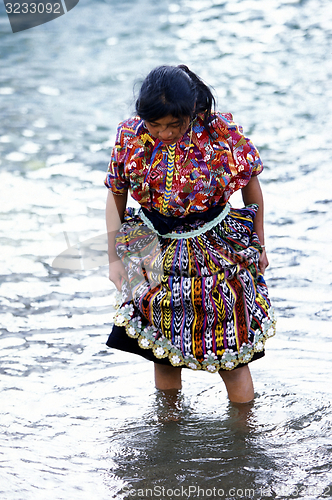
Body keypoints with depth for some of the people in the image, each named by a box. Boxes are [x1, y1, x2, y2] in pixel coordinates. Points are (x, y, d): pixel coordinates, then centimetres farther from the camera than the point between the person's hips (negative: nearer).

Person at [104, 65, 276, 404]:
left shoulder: (222, 132, -16)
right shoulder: (130, 136, -10)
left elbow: (251, 185, -1)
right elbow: (116, 195, 4)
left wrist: (258, 245, 6)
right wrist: (114, 259, 3)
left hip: (218, 253, -2)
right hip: (156, 256, 2)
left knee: (231, 357, 3)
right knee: (163, 354, 9)